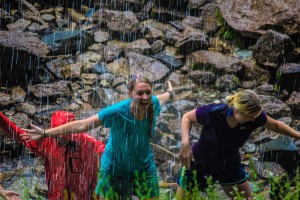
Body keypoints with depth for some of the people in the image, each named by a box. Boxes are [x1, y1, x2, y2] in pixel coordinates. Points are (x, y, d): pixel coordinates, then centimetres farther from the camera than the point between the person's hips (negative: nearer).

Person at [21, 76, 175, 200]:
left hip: (145, 167, 4)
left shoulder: (153, 104, -16)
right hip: (115, 169, -3)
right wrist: (46, 133, -27)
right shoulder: (117, 111, -29)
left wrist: (170, 93, 37)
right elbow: (81, 125, -25)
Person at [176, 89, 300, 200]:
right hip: (199, 163, -3)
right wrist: (185, 143, -30)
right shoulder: (212, 113, -35)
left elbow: (275, 126, -4)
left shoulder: (255, 117, -25)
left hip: (230, 164, 3)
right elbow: (187, 117, -16)